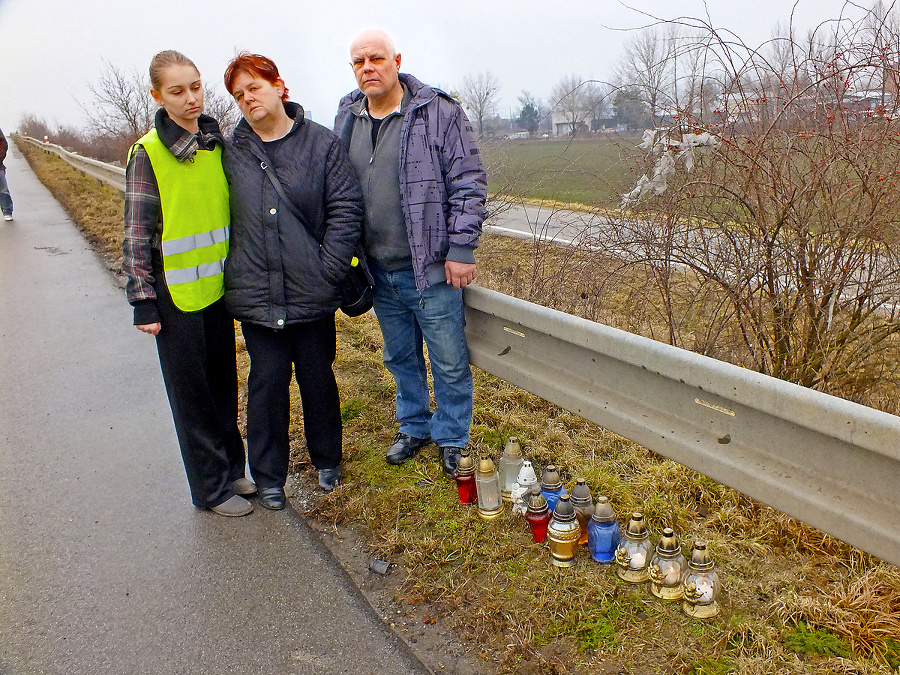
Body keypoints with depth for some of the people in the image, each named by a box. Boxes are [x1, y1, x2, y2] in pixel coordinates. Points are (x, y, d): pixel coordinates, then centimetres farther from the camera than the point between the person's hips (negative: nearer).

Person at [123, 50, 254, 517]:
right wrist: (142, 301, -11)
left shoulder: (217, 144, 5)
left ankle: (230, 468, 31)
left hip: (218, 284, 5)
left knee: (224, 381, 15)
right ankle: (211, 487, 19)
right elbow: (137, 231, -10)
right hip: (176, 292, -5)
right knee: (191, 390, 6)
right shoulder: (148, 153, -10)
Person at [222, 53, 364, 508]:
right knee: (267, 382, 8)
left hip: (312, 295, -1)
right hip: (255, 297, 1)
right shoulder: (231, 152, 4)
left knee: (318, 378, 13)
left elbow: (346, 208, -5)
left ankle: (327, 461, 35)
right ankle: (269, 476, 25)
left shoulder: (321, 143, -1)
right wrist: (234, 274, 1)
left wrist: (328, 270, -11)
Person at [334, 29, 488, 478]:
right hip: (378, 272, 5)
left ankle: (451, 439, 25)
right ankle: (414, 427, 37)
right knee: (400, 358, 18)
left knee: (449, 363, 5)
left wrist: (461, 250, -12)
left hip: (431, 270, -5)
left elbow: (468, 184, -8)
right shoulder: (345, 120, 8)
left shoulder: (439, 113, -7)